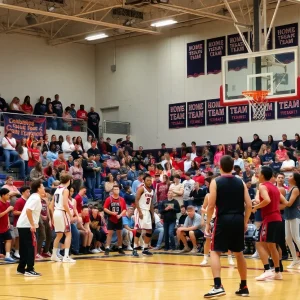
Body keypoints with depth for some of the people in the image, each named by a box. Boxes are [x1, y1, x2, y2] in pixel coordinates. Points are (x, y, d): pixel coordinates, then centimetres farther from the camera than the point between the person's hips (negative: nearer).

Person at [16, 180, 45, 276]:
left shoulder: (35, 197, 16)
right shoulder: (36, 198, -14)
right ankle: (29, 270, -6)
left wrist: (32, 224, 19)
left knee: (25, 247, 14)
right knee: (31, 247, -7)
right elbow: (28, 210, -27)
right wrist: (32, 225, -24)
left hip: (23, 225, 10)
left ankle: (21, 269, 19)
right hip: (26, 226, -10)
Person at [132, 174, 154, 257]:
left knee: (149, 230, 7)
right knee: (139, 230, -13)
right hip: (140, 211, -8)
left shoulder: (152, 190, 14)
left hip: (147, 212, 8)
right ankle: (135, 249, -12)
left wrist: (153, 214, 14)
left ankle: (145, 249, 16)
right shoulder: (141, 188, -9)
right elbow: (136, 200, -15)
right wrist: (140, 212, -22)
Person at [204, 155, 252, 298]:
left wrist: (208, 223, 1)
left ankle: (218, 286, -15)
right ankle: (244, 287, 22)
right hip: (238, 220, 4)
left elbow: (211, 205, -8)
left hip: (223, 220, -4)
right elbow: (249, 205, 5)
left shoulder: (215, 182, -2)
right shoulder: (240, 182, 9)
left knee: (215, 252, 1)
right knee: (239, 253, 16)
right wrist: (245, 222, 15)